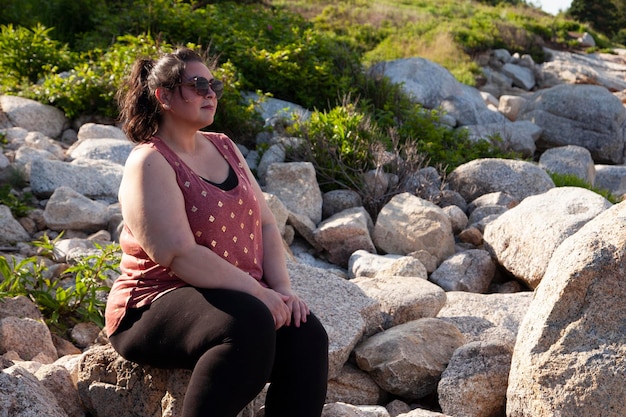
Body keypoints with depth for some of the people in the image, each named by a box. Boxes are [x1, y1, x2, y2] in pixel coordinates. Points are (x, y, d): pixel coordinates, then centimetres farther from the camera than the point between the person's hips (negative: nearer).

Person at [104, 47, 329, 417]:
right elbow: (180, 254, -20)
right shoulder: (150, 163, -9)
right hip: (159, 300, -6)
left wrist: (282, 288, -5)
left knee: (306, 336, -22)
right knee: (249, 325, -36)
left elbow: (264, 222, 10)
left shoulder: (224, 147, 15)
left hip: (245, 295, 7)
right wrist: (258, 292, -21)